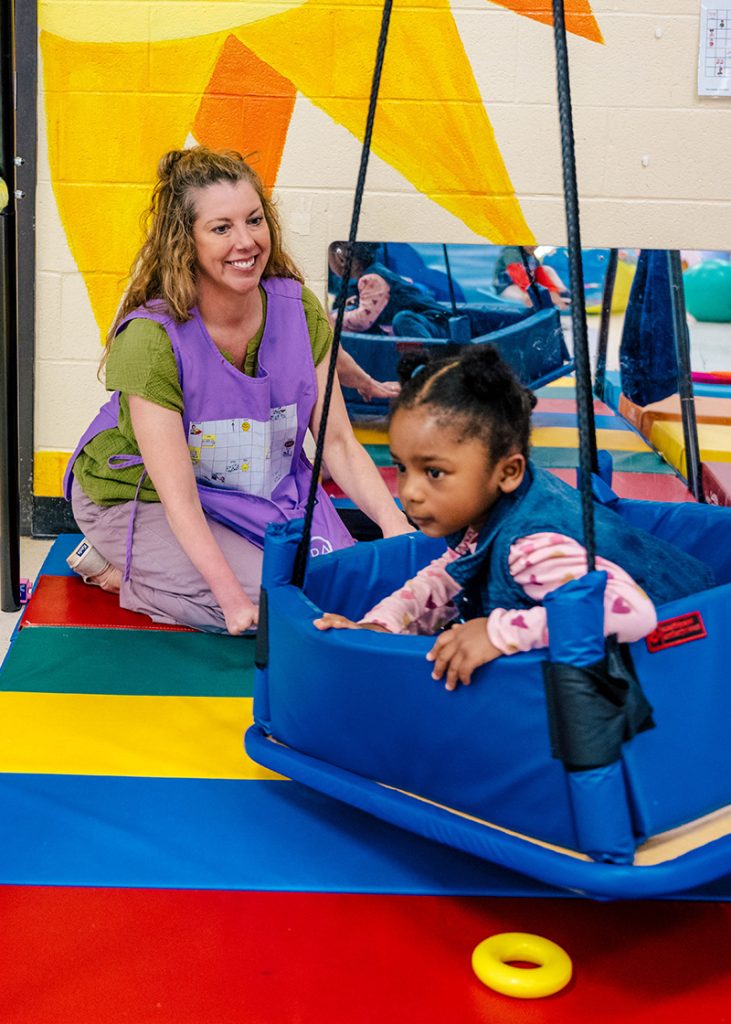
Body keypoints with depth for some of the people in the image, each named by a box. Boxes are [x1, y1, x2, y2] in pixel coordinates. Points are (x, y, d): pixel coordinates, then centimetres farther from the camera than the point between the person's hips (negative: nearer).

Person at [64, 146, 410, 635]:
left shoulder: (298, 309, -11)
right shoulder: (150, 338, -27)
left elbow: (339, 442, -8)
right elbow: (177, 497, -28)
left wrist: (394, 523, -23)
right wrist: (234, 598, -37)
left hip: (264, 488, 6)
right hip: (144, 500, -6)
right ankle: (116, 570, 1)